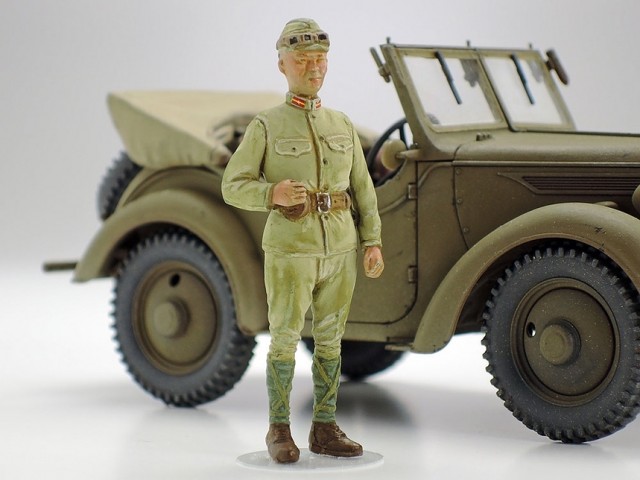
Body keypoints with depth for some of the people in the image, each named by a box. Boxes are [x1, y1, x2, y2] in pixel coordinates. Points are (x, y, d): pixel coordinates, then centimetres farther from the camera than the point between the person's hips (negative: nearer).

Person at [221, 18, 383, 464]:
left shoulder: (342, 125, 8)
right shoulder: (265, 126, -5)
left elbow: (362, 187, 10)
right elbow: (234, 187, -7)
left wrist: (374, 242, 2)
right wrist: (272, 194, -27)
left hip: (339, 250, 4)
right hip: (290, 249, -4)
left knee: (329, 339, 8)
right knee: (285, 340, 1)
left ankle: (325, 430, 16)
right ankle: (279, 430, 14)